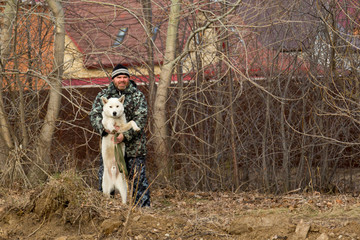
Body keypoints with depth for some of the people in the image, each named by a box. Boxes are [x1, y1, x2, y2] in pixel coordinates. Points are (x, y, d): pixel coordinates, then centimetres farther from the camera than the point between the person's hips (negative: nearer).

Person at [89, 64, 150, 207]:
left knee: (138, 179, -2)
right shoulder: (103, 96, 9)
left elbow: (140, 119, -8)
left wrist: (126, 135, -22)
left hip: (133, 146, -2)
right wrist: (104, 128, -23)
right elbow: (94, 115, -3)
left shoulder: (138, 96, 2)